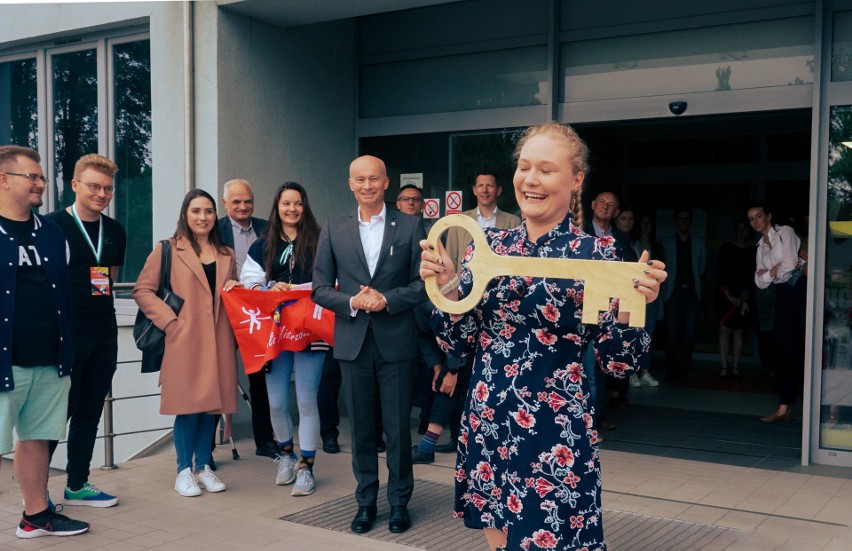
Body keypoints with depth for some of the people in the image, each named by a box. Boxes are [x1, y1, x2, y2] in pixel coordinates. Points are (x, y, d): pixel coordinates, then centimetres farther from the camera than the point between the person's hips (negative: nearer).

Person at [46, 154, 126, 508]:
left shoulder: (115, 231, 11)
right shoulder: (54, 225, -7)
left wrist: (100, 299, 11)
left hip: (104, 333, 6)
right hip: (67, 333, -6)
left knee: (90, 412, 13)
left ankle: (78, 485, 25)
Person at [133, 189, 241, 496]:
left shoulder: (226, 254, 17)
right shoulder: (168, 250, 1)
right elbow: (142, 290, -2)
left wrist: (235, 289, 4)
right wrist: (170, 321, -10)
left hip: (217, 341, 5)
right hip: (185, 342, -5)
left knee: (213, 402, 7)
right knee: (189, 405, -2)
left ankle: (203, 466, 19)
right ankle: (184, 471, 11)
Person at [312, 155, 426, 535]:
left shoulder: (410, 226, 1)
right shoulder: (334, 230, 5)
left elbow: (423, 284, 0)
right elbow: (320, 288, 4)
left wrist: (387, 299, -15)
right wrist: (352, 302, -14)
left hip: (396, 343, -2)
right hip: (352, 343, 2)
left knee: (398, 428, 5)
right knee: (361, 428, 10)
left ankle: (399, 502, 20)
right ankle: (366, 501, 24)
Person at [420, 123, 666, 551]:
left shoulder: (594, 254, -7)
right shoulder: (490, 245, 3)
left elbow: (617, 363, -7)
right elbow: (460, 344, 5)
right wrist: (446, 285, -10)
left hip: (556, 432, -4)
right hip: (486, 423, 4)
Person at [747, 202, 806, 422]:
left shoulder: (785, 232, 0)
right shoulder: (761, 247, 19)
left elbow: (790, 265, -13)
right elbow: (759, 282, 11)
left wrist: (769, 272, 3)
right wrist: (776, 271, -5)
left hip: (802, 291, -7)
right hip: (784, 298, 7)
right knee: (784, 352, 4)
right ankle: (784, 408, 5)